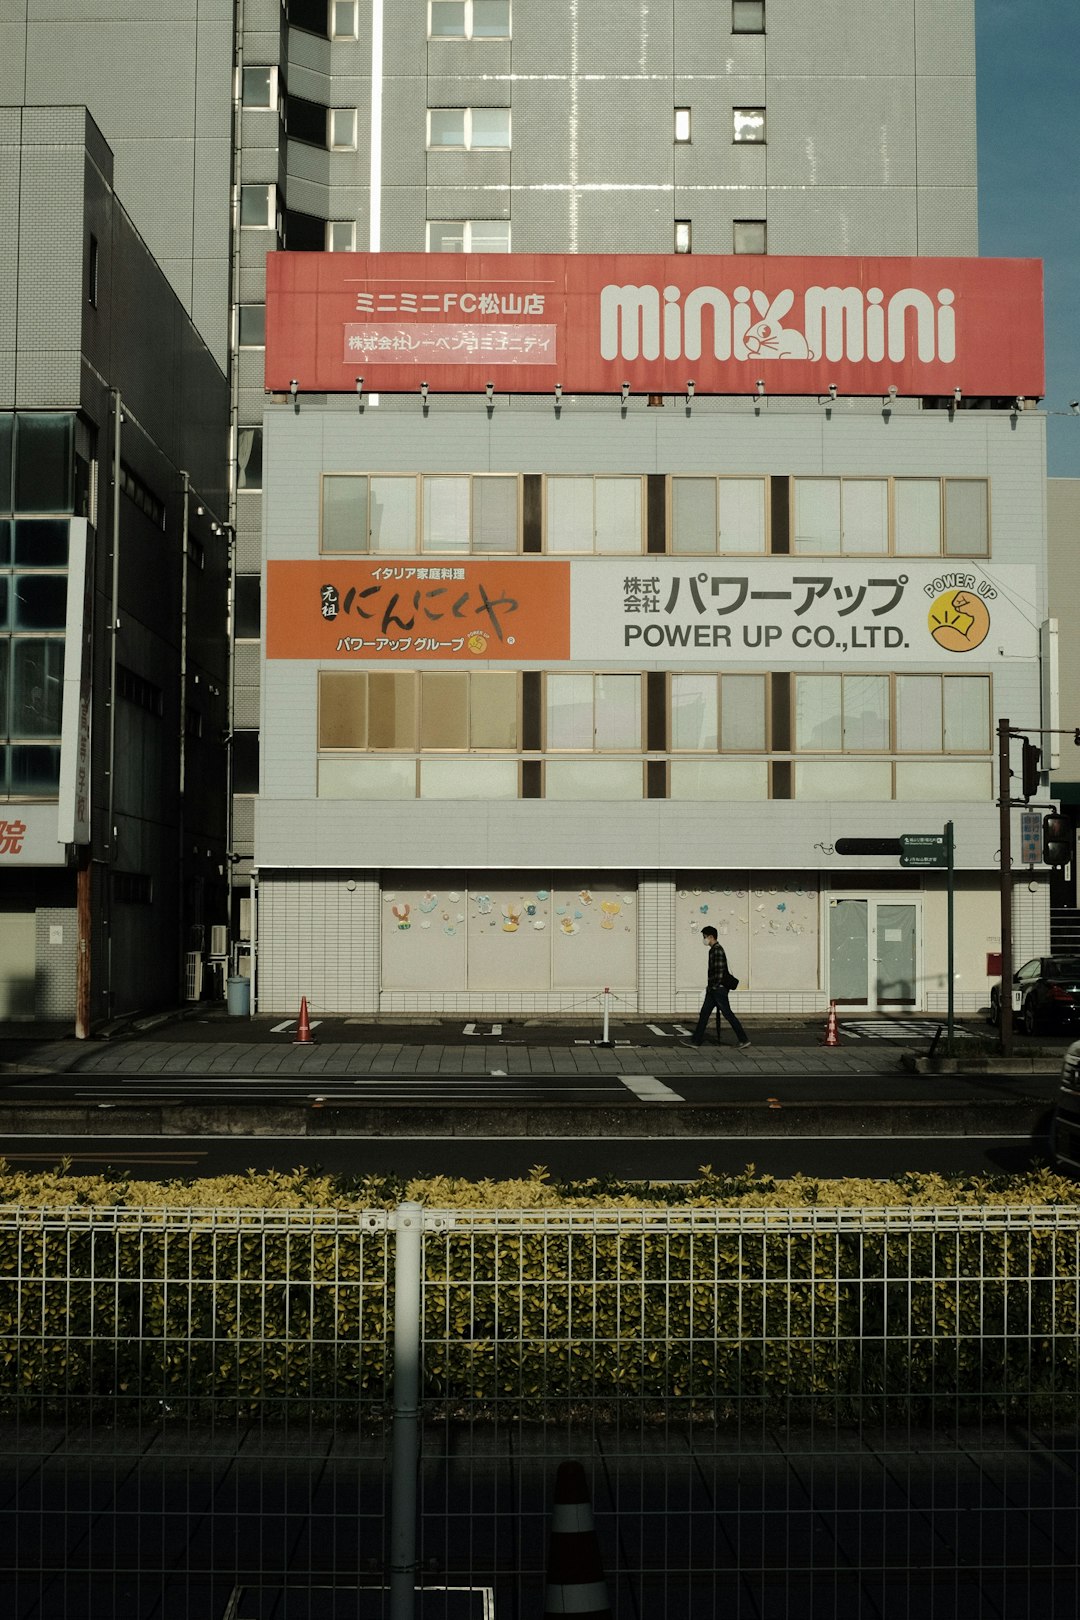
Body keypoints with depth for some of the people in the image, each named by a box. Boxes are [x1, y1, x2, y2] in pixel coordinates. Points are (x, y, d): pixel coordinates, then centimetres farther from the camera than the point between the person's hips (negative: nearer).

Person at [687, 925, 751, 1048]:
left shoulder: (718, 950, -16)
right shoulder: (713, 950, 15)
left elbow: (720, 970, -21)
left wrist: (715, 985, -18)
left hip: (718, 989, -10)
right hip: (713, 989, 10)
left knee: (728, 1014, -5)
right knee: (704, 1014, 9)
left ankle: (744, 1039, 0)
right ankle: (695, 1041, 11)